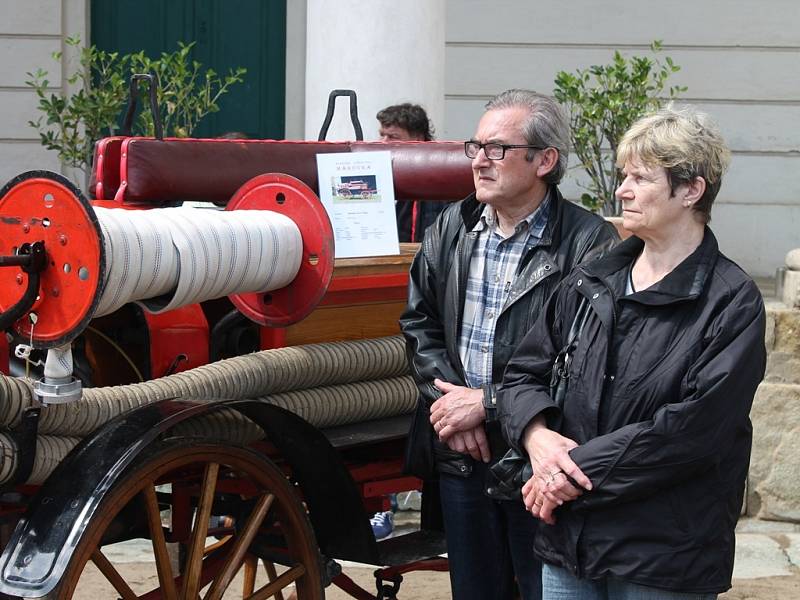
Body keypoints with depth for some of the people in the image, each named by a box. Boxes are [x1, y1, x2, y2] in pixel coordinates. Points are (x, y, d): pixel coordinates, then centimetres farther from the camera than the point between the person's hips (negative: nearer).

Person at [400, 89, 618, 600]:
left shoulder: (588, 242, -14)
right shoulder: (451, 228, 7)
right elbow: (419, 322, 10)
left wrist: (489, 403, -18)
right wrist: (448, 399, -6)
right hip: (461, 457, 6)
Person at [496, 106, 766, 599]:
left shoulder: (731, 303, -9)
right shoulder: (592, 282, 9)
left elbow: (694, 427, -17)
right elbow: (524, 373, 11)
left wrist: (577, 471, -16)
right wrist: (536, 433, -12)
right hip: (568, 540, 5)